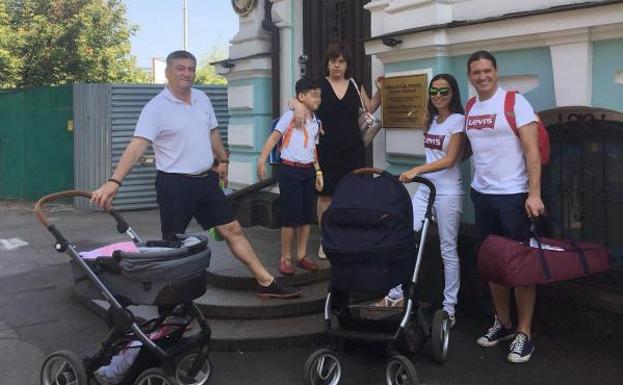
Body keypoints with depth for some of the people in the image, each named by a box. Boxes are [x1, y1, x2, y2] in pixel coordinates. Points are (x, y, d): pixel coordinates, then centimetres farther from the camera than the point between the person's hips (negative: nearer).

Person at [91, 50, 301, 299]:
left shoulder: (202, 99, 6)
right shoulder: (156, 108, -15)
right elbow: (137, 147, -25)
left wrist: (223, 160, 20)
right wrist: (114, 181, -36)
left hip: (206, 180, 6)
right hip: (175, 185, -6)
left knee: (233, 230, 8)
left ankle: (266, 283, 15)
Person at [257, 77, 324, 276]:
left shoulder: (316, 122, 12)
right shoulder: (291, 115, -8)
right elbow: (274, 137, -10)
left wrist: (318, 172, 16)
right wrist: (262, 161, -17)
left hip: (308, 171, 7)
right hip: (290, 170, -7)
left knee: (307, 216, 9)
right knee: (291, 216, -4)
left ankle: (301, 256, 21)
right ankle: (285, 258, 9)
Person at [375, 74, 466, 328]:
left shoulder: (458, 120, -8)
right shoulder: (431, 120, 13)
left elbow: (450, 160, -17)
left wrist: (416, 170, -26)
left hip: (448, 192, -7)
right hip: (426, 189, 7)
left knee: (448, 250, 1)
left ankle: (449, 309, 10)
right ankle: (396, 295, 10)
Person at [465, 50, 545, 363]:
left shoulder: (515, 102, -9)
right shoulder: (469, 108, 10)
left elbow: (532, 149, -12)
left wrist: (534, 193, -20)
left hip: (513, 196, -6)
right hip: (481, 195, 6)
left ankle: (524, 333, 8)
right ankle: (503, 323, 26)